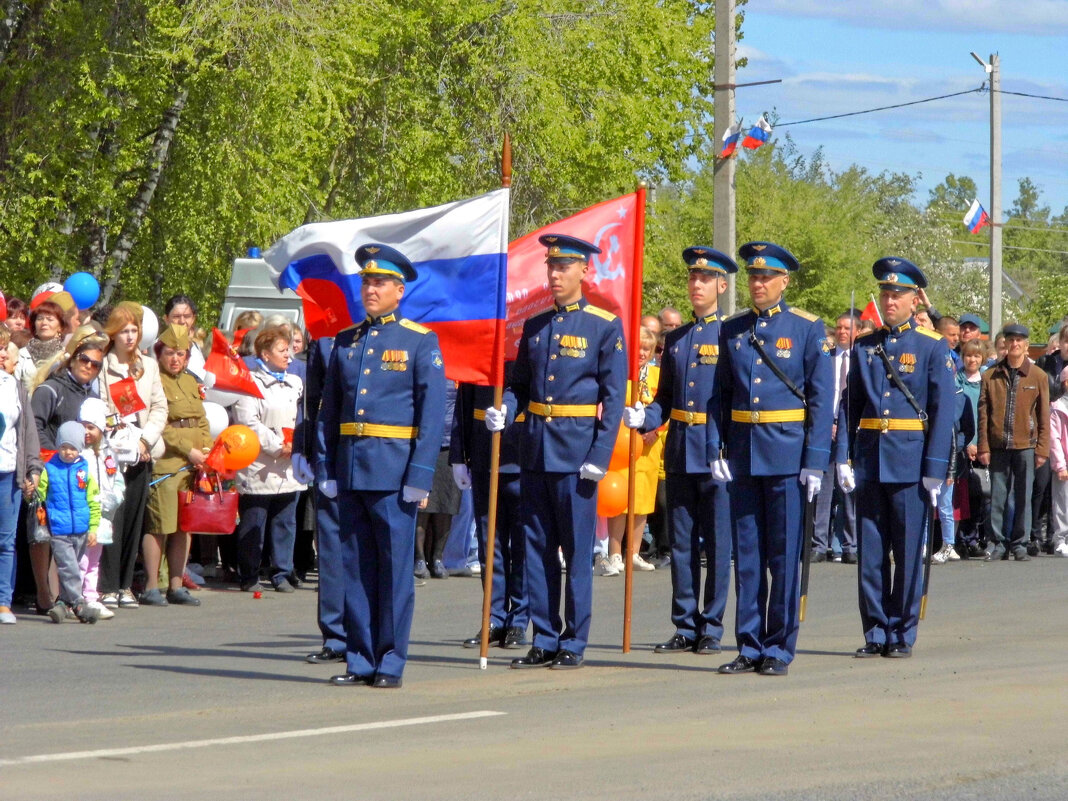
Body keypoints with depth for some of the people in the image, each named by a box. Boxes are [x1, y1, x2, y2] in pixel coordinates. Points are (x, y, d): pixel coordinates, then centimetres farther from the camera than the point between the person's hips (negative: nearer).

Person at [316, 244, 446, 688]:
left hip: (393, 468, -5)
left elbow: (432, 413, -5)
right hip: (350, 469, 5)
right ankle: (360, 660, 11)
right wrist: (325, 469, 7)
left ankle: (391, 663, 4)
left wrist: (420, 476, -11)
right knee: (355, 566, 6)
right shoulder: (346, 342, 13)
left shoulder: (421, 342, 0)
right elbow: (328, 409, 15)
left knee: (395, 567, -1)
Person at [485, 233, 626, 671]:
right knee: (537, 548, 7)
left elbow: (613, 397, -5)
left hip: (576, 451, -5)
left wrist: (600, 456, -12)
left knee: (577, 551, -1)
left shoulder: (605, 326, -3)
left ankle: (573, 644, 6)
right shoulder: (535, 326, 12)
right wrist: (502, 410, -4)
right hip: (534, 449, 5)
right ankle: (544, 640, 14)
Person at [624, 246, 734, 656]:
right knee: (682, 543, 7)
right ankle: (686, 627, 13)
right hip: (679, 452, 5)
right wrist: (643, 417, -2)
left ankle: (711, 629, 5)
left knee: (717, 543, -1)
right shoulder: (676, 339, 14)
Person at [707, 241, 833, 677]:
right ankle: (749, 648, 11)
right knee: (747, 554, 6)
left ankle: (780, 649, 5)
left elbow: (822, 399, -3)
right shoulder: (732, 331, 11)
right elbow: (719, 395, 12)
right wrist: (715, 450, 1)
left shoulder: (807, 329, -1)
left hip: (786, 456, -4)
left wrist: (815, 461, -9)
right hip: (742, 455, 4)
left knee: (784, 555, -1)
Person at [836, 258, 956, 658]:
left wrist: (935, 470, -11)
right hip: (869, 463, 3)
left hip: (910, 464, -3)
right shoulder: (864, 347, 10)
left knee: (908, 553, 1)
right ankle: (876, 633, 11)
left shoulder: (933, 347, -1)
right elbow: (849, 405, 9)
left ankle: (902, 635, 8)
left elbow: (944, 411, -4)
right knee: (870, 552, 4)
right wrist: (843, 458, 0)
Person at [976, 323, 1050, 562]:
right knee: (997, 497, 3)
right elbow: (983, 414, 5)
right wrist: (983, 447, -1)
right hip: (998, 446, 1)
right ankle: (998, 543, 10)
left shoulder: (1038, 376, 4)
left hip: (1025, 445, -1)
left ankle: (1019, 544, 10)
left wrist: (1042, 449, -1)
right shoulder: (991, 376, 5)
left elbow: (1044, 416, 4)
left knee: (1023, 497, 3)